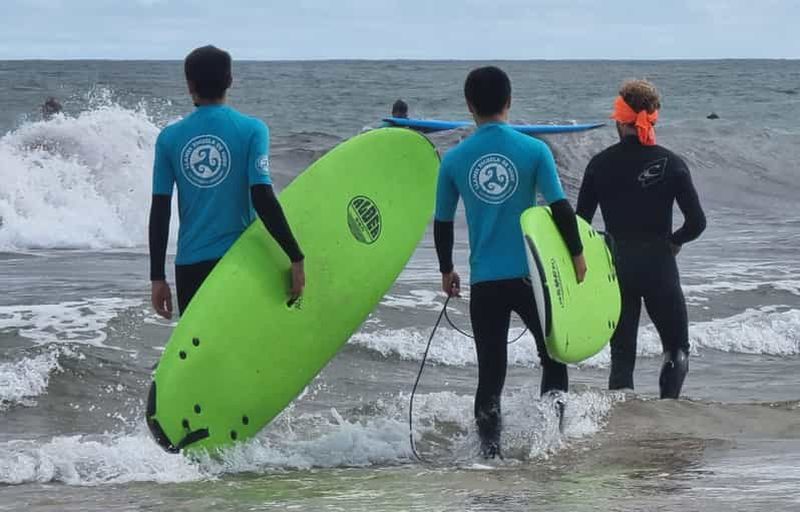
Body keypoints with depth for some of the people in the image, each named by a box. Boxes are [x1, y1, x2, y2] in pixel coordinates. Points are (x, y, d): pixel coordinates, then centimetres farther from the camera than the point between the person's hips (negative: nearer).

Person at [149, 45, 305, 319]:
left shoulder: (169, 138, 2)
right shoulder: (252, 130, -5)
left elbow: (159, 212, 2)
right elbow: (263, 199, -14)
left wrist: (157, 277, 6)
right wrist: (296, 258, -10)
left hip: (190, 265, 2)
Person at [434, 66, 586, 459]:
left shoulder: (454, 160, 2)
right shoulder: (533, 150, -5)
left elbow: (442, 223, 9)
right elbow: (560, 208, -8)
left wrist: (446, 271, 23)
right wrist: (577, 254, 5)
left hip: (484, 281, 2)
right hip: (529, 275, -1)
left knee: (490, 373, 7)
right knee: (553, 357, 16)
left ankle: (490, 451, -1)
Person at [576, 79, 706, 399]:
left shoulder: (600, 165, -1)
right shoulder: (670, 163, -5)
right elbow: (696, 222, -8)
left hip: (615, 266, 1)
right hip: (658, 265, -1)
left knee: (622, 353, 8)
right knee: (677, 347, 12)